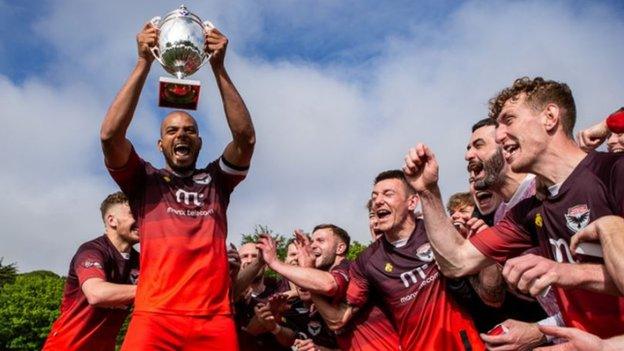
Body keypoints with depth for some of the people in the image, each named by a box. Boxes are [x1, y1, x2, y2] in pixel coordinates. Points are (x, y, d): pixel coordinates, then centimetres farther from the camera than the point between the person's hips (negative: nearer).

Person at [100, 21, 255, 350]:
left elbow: (246, 138, 1)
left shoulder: (216, 180, 17)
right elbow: (110, 134, -2)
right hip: (154, 318, -1)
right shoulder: (145, 181, 14)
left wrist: (218, 67, -4)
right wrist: (144, 62, -5)